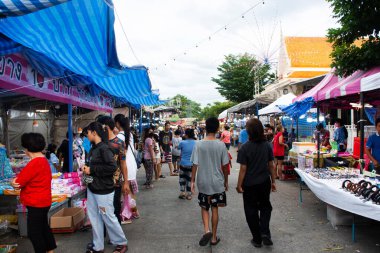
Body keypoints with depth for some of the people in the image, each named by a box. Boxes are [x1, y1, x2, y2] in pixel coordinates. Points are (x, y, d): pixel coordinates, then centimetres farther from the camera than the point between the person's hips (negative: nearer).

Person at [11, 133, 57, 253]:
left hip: (36, 204, -10)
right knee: (43, 227, 22)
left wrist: (15, 182, 1)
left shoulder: (34, 163, -25)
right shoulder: (43, 160, 6)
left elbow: (18, 182, -19)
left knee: (34, 232, 4)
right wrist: (20, 181, -7)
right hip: (42, 202, 10)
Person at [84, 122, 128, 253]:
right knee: (95, 218, 15)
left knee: (108, 217, 4)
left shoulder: (104, 148, -19)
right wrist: (87, 169, 0)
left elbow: (112, 167, -27)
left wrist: (91, 170, -21)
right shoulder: (93, 148, 8)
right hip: (92, 188, 8)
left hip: (104, 190, -8)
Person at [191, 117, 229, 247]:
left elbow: (195, 165, -8)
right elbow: (225, 165, -3)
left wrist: (192, 181, 2)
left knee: (204, 207, 18)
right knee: (215, 209, 12)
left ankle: (207, 230, -1)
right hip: (217, 182, 0)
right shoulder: (221, 145, -9)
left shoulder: (198, 144, -9)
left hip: (203, 182, 0)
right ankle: (214, 237, 21)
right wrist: (226, 181, 10)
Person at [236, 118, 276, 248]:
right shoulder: (267, 145, -5)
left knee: (251, 210, 12)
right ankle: (265, 232, 9)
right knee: (265, 206, 24)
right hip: (264, 183, 3)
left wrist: (239, 185, -5)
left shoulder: (245, 147, -16)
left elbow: (243, 168, -14)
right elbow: (271, 165, 0)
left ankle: (257, 239, 22)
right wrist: (273, 181, 12)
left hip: (249, 184, -3)